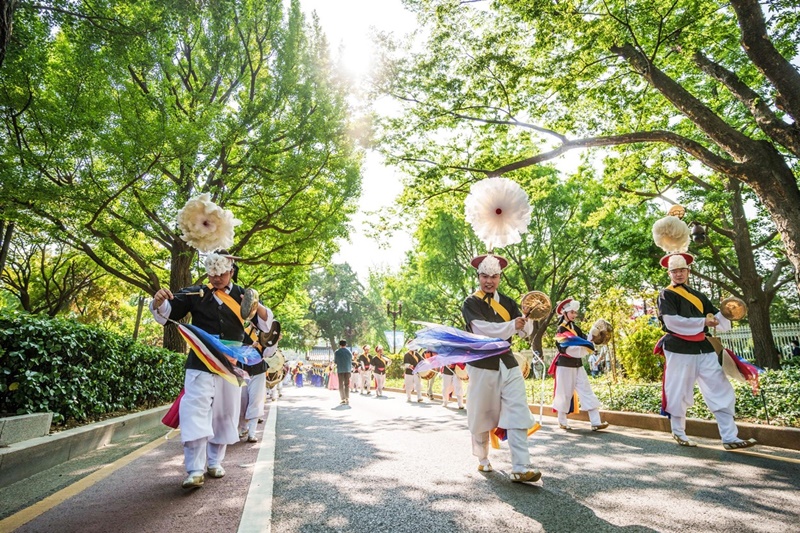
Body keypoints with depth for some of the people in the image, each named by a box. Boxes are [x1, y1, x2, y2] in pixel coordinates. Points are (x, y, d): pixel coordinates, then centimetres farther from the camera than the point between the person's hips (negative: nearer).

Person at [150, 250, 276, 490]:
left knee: (224, 415, 11)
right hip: (200, 364, -2)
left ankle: (214, 462, 27)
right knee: (196, 412, -12)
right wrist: (159, 301, -21)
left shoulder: (243, 296, 4)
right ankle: (195, 470, -6)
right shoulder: (196, 293, 1)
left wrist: (257, 306, -21)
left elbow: (266, 324, -1)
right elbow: (165, 313, 1)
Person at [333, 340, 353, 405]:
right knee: (347, 384, 7)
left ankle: (343, 399, 3)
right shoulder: (349, 352, 1)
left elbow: (335, 362, 0)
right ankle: (347, 398, -2)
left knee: (341, 385, 6)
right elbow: (351, 361, 6)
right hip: (347, 370, 2)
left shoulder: (336, 352, -4)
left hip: (340, 370, -2)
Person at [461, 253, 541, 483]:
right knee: (481, 416, 9)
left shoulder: (507, 302, 10)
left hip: (508, 363, 4)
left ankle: (520, 468, -3)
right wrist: (512, 325, -23)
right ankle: (483, 459, 30)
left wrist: (527, 318, -18)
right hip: (482, 365, -3)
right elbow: (484, 329, -19)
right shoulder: (471, 303, -3)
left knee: (518, 414, -6)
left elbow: (526, 331, 3)